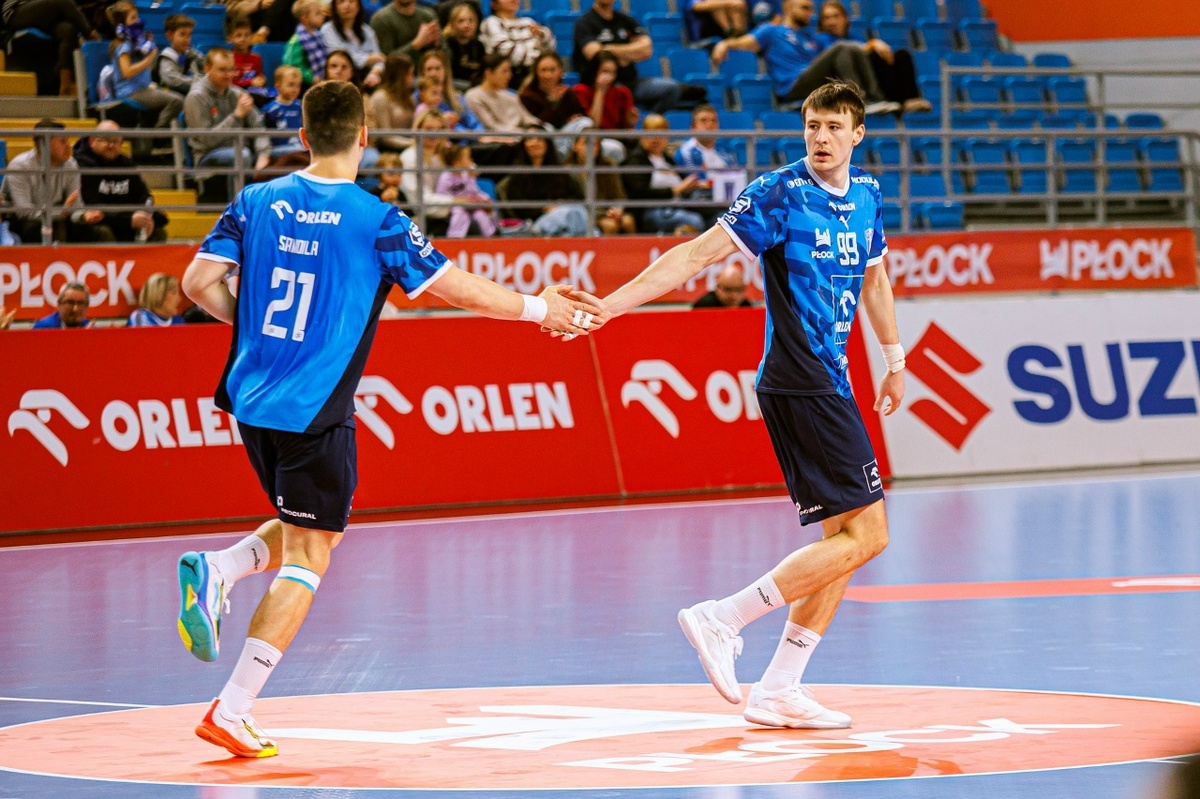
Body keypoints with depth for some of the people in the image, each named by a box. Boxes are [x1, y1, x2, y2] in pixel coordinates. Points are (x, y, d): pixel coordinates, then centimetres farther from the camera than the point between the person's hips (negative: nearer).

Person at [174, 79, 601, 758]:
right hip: (315, 413, -6)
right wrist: (541, 308, 10)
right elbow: (461, 289, -5)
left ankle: (218, 570, -3)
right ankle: (232, 711, -5)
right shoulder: (374, 220, -10)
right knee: (308, 557, 1)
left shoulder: (258, 202, 3)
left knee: (304, 528, 26)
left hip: (252, 402, 6)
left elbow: (199, 283, 0)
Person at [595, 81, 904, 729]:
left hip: (829, 383, 8)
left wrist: (894, 360, 34)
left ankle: (778, 690, 8)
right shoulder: (780, 194, -11)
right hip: (799, 381, -8)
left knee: (847, 536, 7)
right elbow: (696, 255, -14)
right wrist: (609, 304, -20)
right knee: (865, 532, -13)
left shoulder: (866, 195, 12)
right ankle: (721, 619, -12)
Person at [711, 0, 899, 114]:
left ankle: (875, 99, -25)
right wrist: (725, 44, -23)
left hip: (820, 91, 6)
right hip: (792, 88, -6)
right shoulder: (772, 32, 14)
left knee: (854, 50, -12)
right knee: (841, 48, -21)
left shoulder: (811, 38, 33)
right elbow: (746, 42, -1)